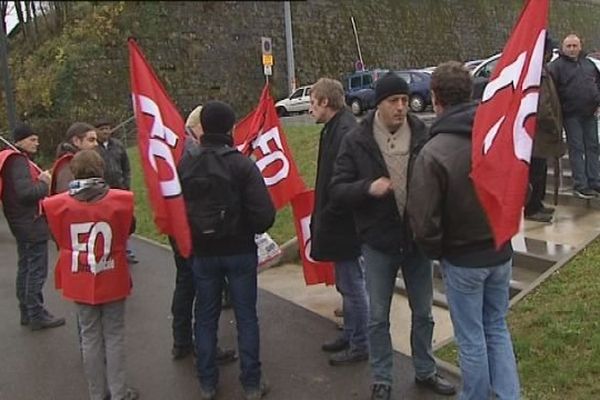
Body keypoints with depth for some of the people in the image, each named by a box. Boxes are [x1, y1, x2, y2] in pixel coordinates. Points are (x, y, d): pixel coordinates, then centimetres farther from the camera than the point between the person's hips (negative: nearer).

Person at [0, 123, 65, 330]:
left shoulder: (17, 160, 14)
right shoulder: (18, 162, -17)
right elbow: (26, 192, -27)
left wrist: (40, 179, -1)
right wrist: (44, 183, -12)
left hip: (22, 223, 11)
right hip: (32, 223, -11)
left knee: (26, 268, 17)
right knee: (37, 270, -4)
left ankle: (27, 313, 27)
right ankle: (37, 316, 3)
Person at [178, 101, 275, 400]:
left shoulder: (184, 164, -6)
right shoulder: (241, 164, -15)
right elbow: (264, 213, -19)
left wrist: (193, 234, 11)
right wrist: (252, 229, 1)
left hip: (202, 252, 3)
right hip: (239, 250, -3)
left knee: (206, 317, 16)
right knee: (246, 316, 10)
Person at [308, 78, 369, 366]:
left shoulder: (345, 133, -20)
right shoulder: (334, 129, 11)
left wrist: (327, 217, -16)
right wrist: (321, 219, 14)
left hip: (343, 224, -10)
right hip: (338, 224, 10)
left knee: (351, 284, 2)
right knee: (347, 283, 20)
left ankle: (359, 345, 16)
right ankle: (350, 335, 35)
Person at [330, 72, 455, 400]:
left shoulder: (423, 135, -6)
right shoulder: (357, 141, -8)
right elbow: (337, 189, -8)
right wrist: (367, 187, -26)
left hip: (418, 239, 2)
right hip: (378, 242, -1)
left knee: (423, 312, 17)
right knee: (378, 317, 12)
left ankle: (425, 371, 38)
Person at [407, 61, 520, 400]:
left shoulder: (433, 153, -23)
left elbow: (424, 221, -20)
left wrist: (437, 252, -1)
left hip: (462, 260, -5)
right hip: (501, 252, 5)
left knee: (472, 339, 12)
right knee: (497, 328, 22)